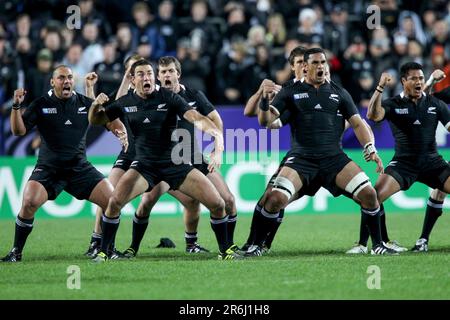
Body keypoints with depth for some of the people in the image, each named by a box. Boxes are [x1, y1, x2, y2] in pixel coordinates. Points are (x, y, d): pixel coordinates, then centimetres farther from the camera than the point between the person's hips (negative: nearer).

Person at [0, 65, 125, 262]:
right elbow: (18, 131, -5)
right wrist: (16, 106, -21)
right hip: (48, 169, -2)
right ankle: (16, 252, -8)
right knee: (29, 203, -26)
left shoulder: (85, 103, 6)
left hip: (79, 168, 2)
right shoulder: (41, 104, 0)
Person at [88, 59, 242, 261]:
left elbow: (197, 119, -22)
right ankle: (103, 252, -4)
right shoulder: (126, 103, 0)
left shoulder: (169, 98, -10)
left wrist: (218, 136, -41)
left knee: (217, 204, -9)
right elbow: (95, 121, 13)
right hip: (144, 166, 1)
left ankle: (225, 250, 12)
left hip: (175, 164, -1)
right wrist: (96, 106, -11)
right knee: (115, 201, -22)